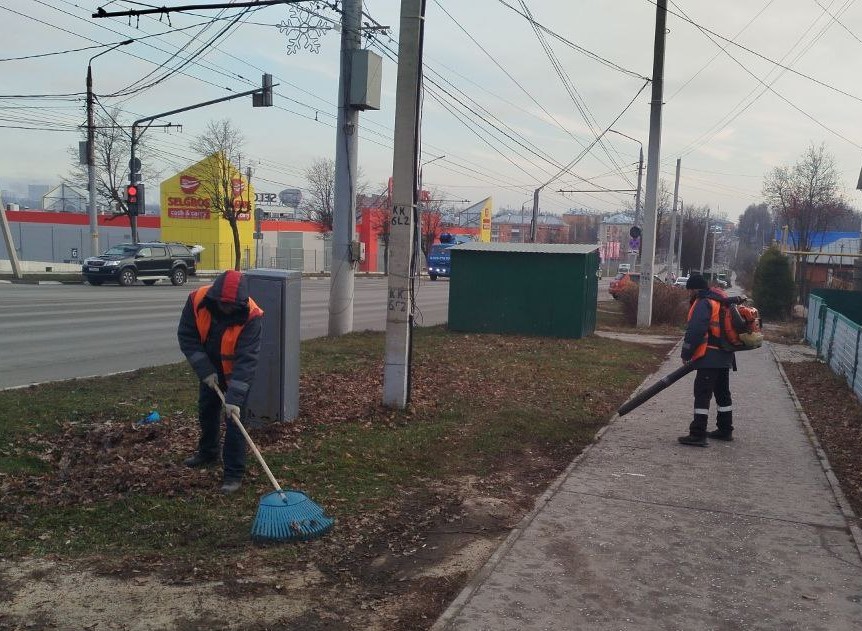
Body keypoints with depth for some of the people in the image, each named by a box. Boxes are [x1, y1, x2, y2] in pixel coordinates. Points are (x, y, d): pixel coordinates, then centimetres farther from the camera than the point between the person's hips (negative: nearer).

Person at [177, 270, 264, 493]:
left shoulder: (251, 316, -35)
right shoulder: (197, 300, -26)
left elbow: (246, 360, -36)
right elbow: (187, 337, -17)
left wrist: (235, 397, -40)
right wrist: (205, 370, -23)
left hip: (236, 371, -4)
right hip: (210, 367, 4)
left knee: (234, 418, -7)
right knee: (206, 410, 20)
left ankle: (234, 473, 3)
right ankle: (207, 452, 44)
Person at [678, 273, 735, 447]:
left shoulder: (703, 304, -13)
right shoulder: (720, 301, 17)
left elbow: (695, 331, -21)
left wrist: (686, 353, -12)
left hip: (709, 359, -10)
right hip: (724, 357, 10)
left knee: (702, 394, -9)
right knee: (723, 393, 18)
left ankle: (698, 434, -10)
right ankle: (725, 430, 29)